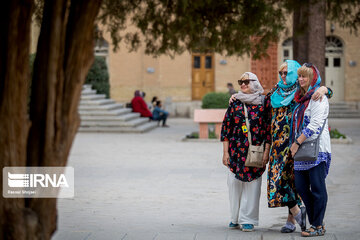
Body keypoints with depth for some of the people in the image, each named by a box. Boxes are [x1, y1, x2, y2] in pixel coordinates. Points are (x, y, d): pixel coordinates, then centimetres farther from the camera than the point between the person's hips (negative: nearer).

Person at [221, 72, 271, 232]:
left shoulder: (264, 103, 2)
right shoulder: (235, 103, 7)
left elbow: (269, 128, 2)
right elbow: (226, 127, 7)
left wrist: (266, 151, -5)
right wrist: (225, 152, 2)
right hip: (236, 151, 2)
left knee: (252, 184, -1)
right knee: (234, 183, 3)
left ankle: (248, 220, 6)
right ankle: (235, 217, 18)